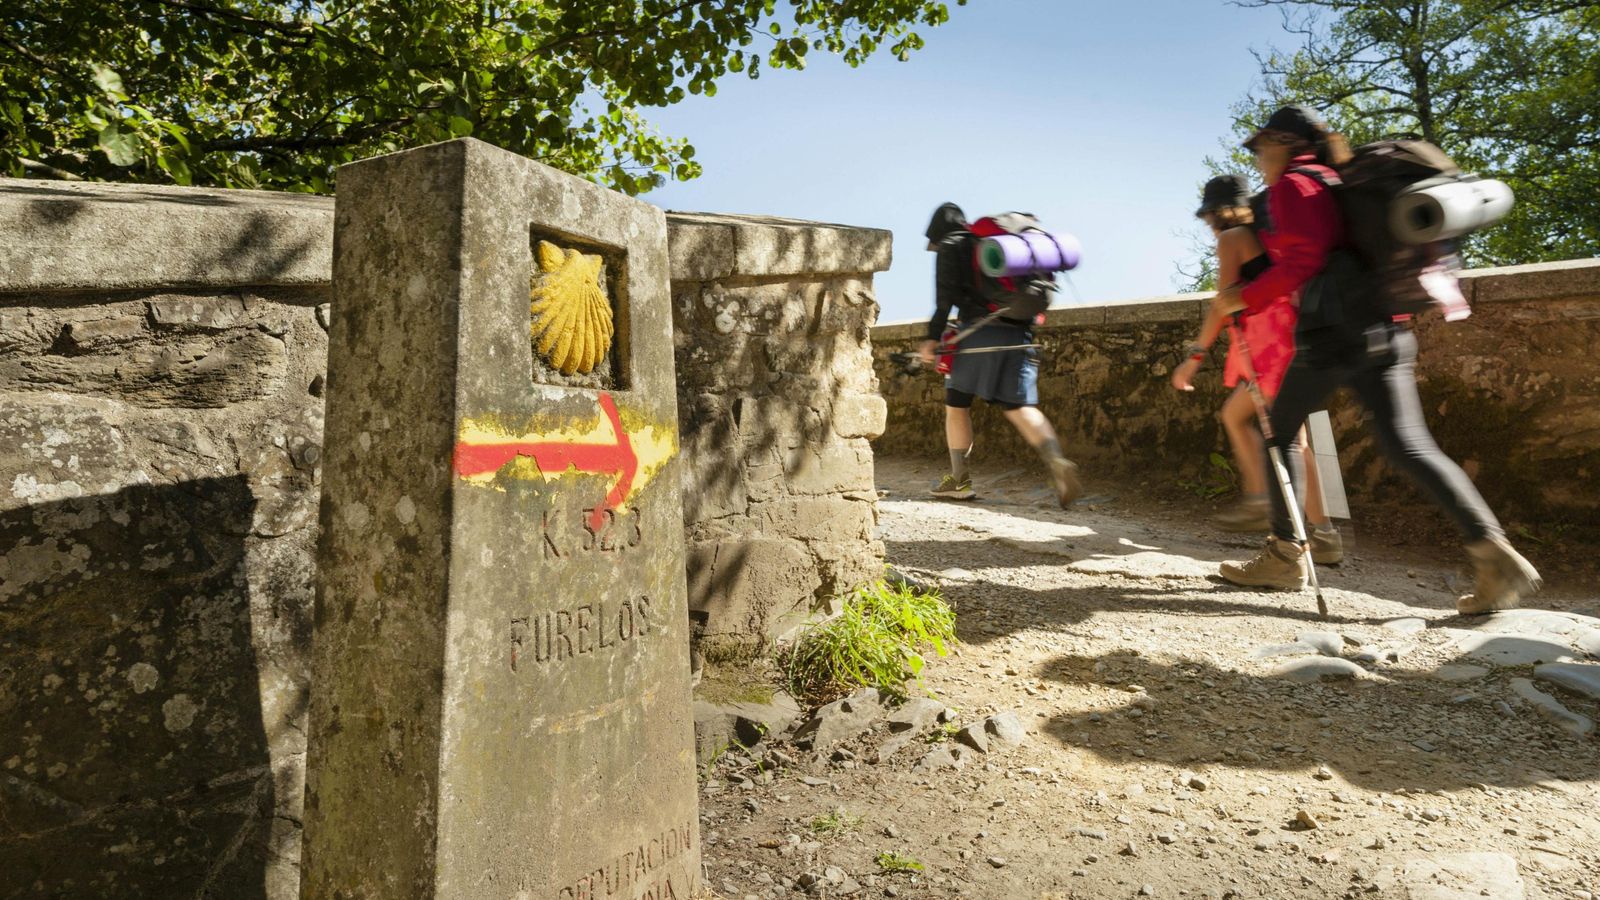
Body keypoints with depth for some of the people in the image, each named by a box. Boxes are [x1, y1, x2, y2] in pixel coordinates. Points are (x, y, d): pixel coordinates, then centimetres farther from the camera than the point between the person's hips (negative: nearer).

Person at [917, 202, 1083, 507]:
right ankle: (1057, 462, -20)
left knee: (956, 404, 9)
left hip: (978, 333, -5)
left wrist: (933, 337, -7)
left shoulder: (951, 247, 8)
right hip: (1018, 335, 5)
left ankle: (959, 481, 14)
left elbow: (946, 296, -7)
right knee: (1020, 407, 4)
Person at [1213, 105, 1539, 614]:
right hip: (1385, 330, 8)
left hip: (1331, 329, -7)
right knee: (1408, 446, 1)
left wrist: (1246, 298, -5)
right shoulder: (1338, 185, 25)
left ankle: (1284, 557, 11)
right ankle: (1492, 552, -11)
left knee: (1280, 432, 8)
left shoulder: (1292, 185, 0)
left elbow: (1303, 257, -13)